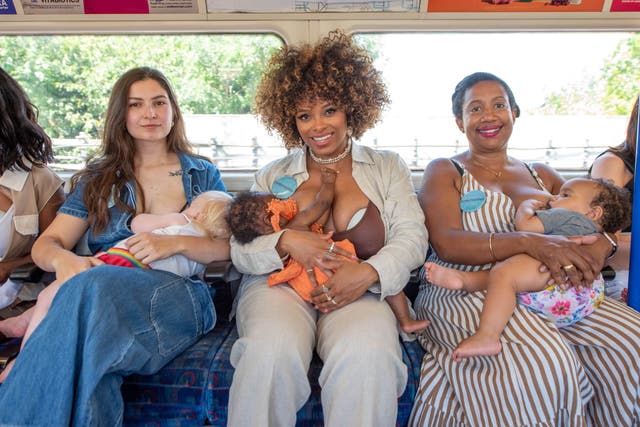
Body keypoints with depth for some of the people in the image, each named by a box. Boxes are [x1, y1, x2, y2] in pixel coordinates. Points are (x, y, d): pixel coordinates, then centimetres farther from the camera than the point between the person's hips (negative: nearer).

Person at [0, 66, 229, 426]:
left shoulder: (203, 174, 17)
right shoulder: (98, 179, 20)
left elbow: (230, 246, 6)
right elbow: (45, 245, 12)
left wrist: (176, 244, -15)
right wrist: (63, 259, -14)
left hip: (179, 298, -1)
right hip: (102, 294, 1)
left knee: (91, 287, -34)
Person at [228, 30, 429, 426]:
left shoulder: (388, 166, 14)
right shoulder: (273, 176, 15)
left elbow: (412, 237, 3)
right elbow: (240, 250, 7)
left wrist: (368, 273, -17)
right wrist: (286, 241, -15)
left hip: (358, 291, 0)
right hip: (280, 284, 1)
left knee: (367, 354, -34)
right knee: (271, 350, -32)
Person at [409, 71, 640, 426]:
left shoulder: (542, 175, 19)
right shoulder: (443, 172, 5)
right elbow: (446, 243, -11)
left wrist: (601, 246, -14)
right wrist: (529, 243, -24)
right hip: (463, 293, -4)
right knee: (546, 359, -30)